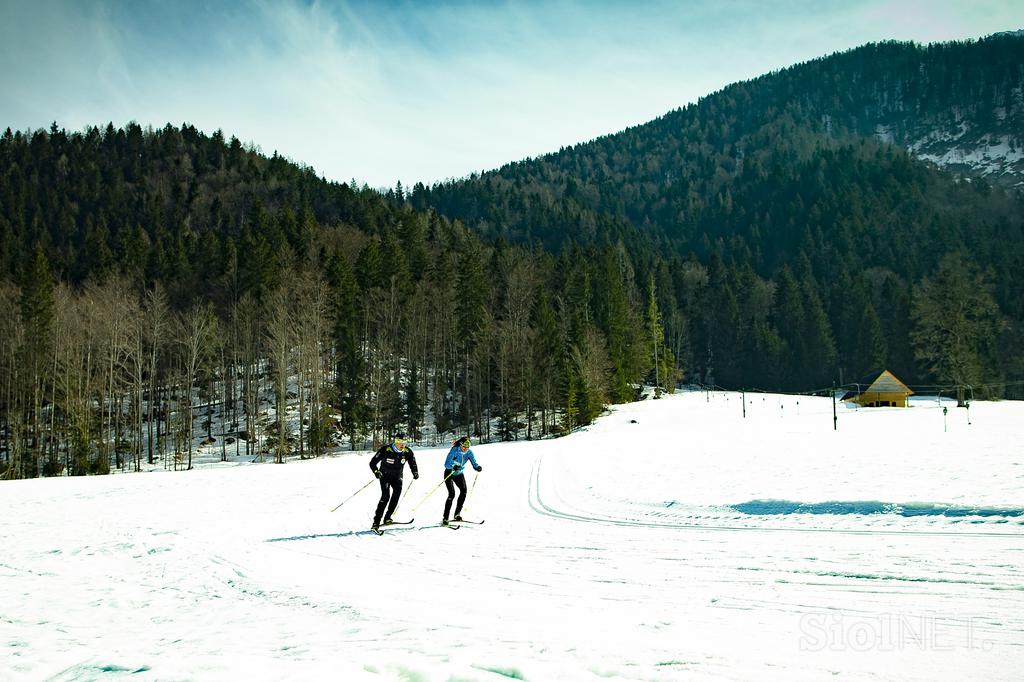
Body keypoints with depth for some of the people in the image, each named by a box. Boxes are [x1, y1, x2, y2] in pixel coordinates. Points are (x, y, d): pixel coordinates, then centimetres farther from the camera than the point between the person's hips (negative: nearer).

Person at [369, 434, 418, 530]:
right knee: (386, 495, -21)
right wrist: (376, 471, -33)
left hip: (397, 477, 4)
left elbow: (413, 463, 7)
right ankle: (376, 521, -16)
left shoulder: (408, 452, -10)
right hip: (385, 475, -4)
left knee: (398, 490, -23)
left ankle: (387, 517, -16)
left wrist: (415, 472, -11)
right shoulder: (386, 449, -20)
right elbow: (372, 463, -16)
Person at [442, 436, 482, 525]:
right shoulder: (454, 450, -25)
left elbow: (474, 463, -17)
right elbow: (446, 464, -32)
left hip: (459, 474, 5)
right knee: (452, 494, -18)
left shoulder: (469, 452, -12)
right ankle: (445, 518, -11)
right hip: (449, 473, -5)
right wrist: (453, 466, -52)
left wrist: (478, 467, -40)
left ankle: (457, 514, -3)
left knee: (464, 491, -17)